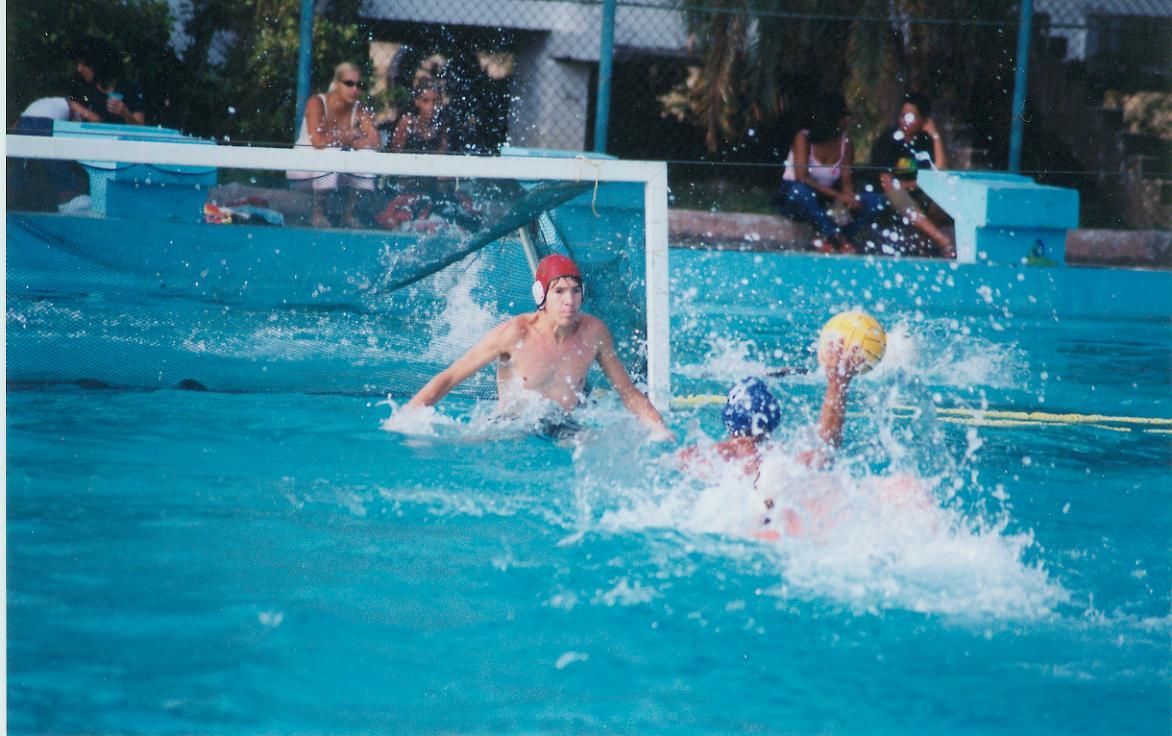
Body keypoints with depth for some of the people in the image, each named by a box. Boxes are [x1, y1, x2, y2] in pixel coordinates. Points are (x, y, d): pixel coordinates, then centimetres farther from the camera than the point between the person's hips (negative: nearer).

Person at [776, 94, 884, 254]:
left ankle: (829, 240, -27)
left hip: (826, 202, 5)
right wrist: (838, 195, -33)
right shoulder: (804, 138, -17)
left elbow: (847, 181, -6)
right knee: (800, 190, -42)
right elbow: (801, 178, -26)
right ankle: (838, 238, -31)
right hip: (794, 198, -5)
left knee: (875, 202, -16)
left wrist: (850, 197, -31)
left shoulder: (846, 144, -4)